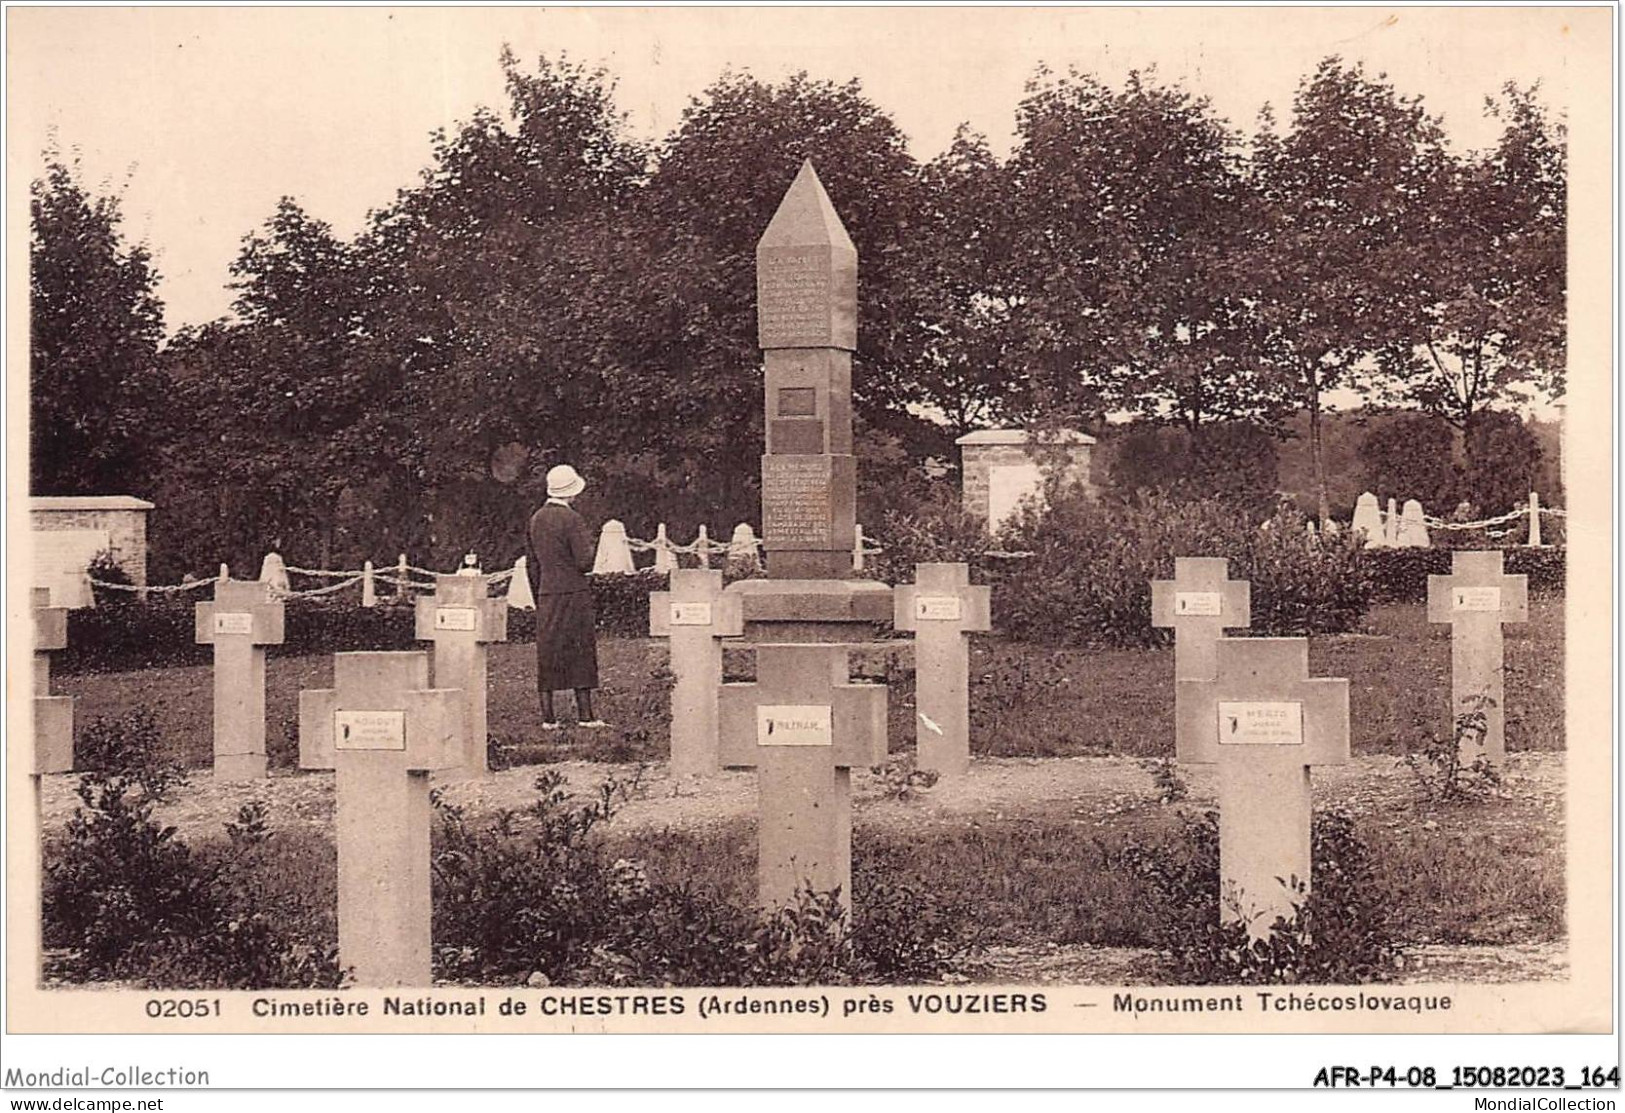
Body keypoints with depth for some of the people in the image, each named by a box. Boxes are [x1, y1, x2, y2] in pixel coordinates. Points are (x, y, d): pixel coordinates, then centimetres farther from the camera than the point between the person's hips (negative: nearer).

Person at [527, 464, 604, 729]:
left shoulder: (536, 519, 9)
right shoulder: (571, 519, -12)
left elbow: (533, 565, 13)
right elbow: (585, 562, -15)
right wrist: (589, 545, 6)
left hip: (546, 595, 6)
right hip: (573, 592, -6)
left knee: (547, 654, 6)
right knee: (580, 652, 1)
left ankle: (548, 716, 5)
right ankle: (584, 714, 1)